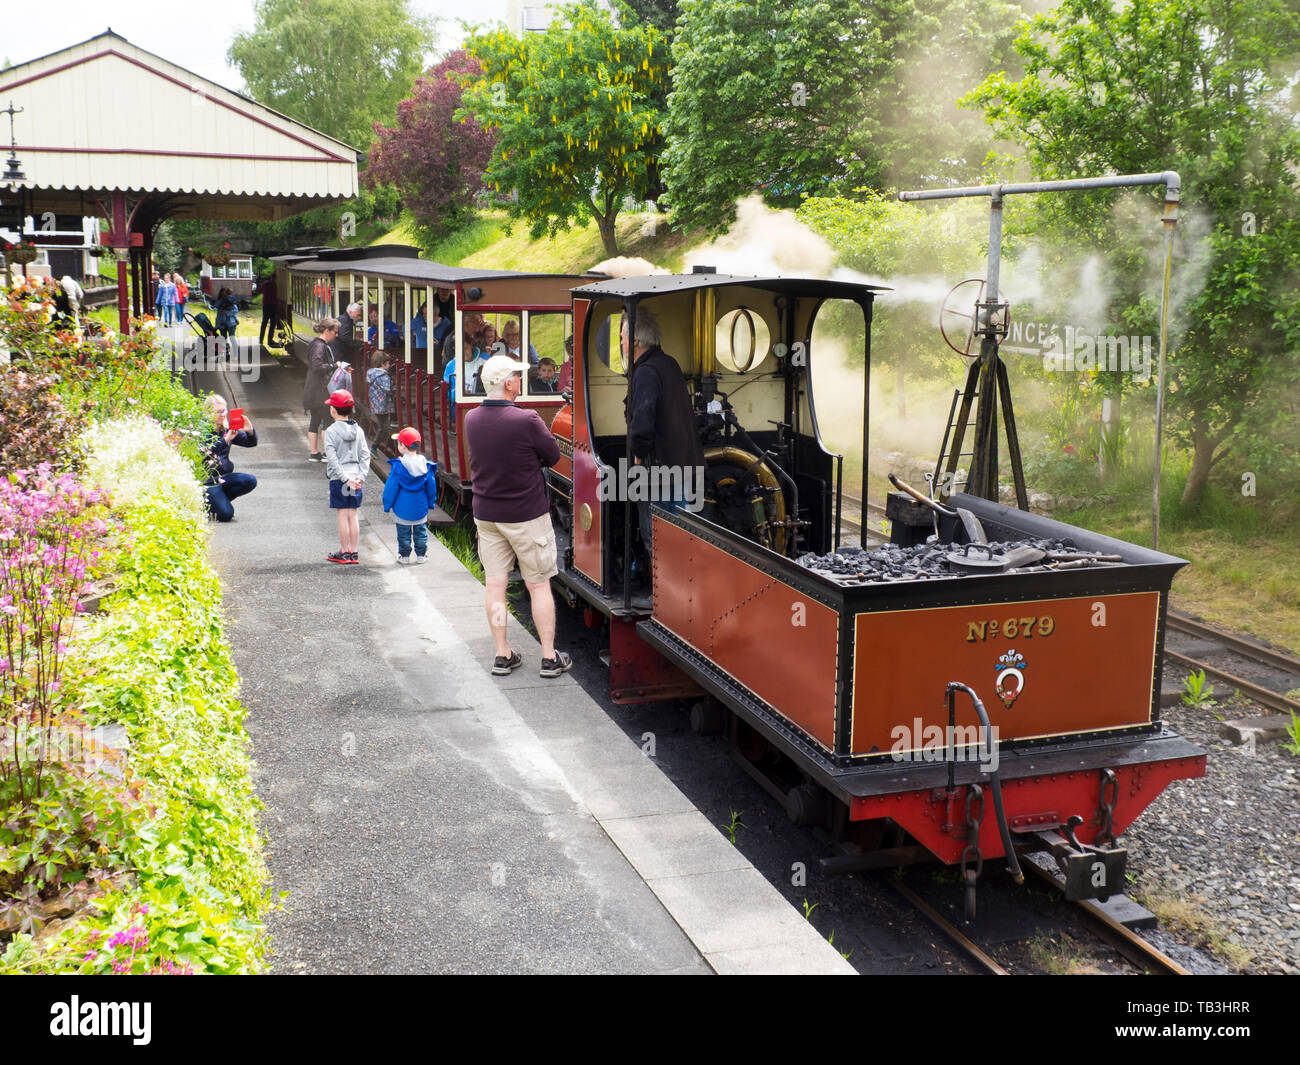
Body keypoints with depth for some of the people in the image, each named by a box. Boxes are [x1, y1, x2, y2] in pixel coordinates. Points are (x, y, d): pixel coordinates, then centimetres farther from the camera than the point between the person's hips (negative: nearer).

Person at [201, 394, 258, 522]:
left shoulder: (227, 429, 8)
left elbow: (251, 443, 7)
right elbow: (204, 454, -26)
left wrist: (250, 431, -15)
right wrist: (226, 440, -35)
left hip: (222, 476, 7)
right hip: (205, 480, -6)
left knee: (250, 481, -20)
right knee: (226, 514, -22)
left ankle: (218, 500, 1)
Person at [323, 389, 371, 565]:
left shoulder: (331, 432, -9)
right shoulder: (358, 430, 5)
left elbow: (332, 458, -15)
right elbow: (365, 454, 1)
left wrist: (345, 478, -14)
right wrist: (361, 477, -2)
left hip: (339, 479, -4)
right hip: (356, 479, 4)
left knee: (343, 515, 1)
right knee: (353, 515, 8)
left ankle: (344, 553, 7)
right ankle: (353, 553, 11)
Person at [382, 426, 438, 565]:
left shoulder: (398, 466, -15)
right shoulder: (425, 465, -3)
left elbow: (391, 487, -10)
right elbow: (431, 486, 5)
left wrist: (387, 505, 0)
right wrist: (431, 503, 17)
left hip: (403, 509, -3)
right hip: (421, 507, 3)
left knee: (403, 533, 8)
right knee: (420, 531, 14)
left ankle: (404, 556, 14)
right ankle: (421, 555, 19)